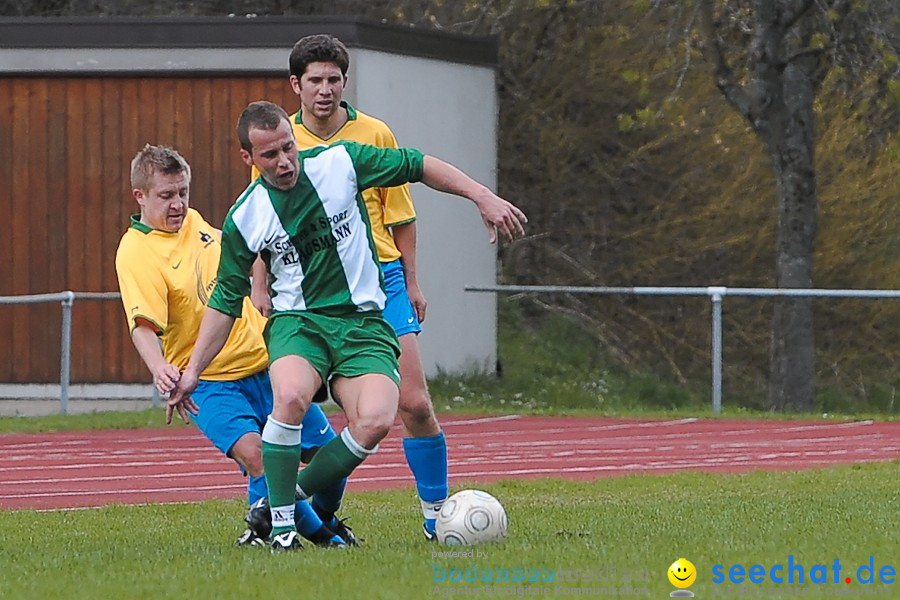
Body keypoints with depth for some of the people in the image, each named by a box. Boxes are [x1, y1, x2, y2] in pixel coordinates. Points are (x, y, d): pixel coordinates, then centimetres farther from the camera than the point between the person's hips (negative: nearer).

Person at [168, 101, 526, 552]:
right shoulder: (244, 219, -1)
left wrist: (483, 197, 0)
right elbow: (226, 300, 9)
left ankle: (296, 494, -3)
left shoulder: (340, 162, -3)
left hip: (363, 322, 1)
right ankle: (280, 524, -20)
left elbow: (418, 166, 7)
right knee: (291, 395, -35)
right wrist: (193, 370, 5)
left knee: (375, 420, -26)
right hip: (297, 323, -1)